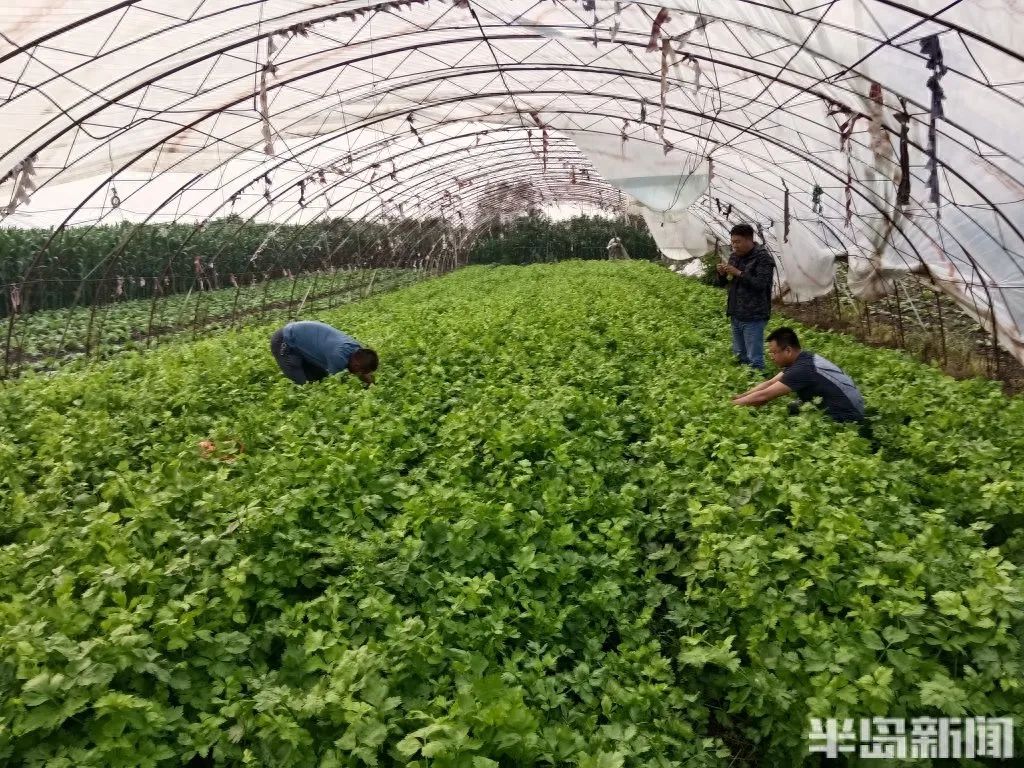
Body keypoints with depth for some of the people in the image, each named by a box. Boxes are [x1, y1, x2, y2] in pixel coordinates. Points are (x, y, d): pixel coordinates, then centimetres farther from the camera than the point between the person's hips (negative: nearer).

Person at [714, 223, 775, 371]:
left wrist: (739, 273, -23)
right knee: (739, 356, 16)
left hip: (753, 317, -7)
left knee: (754, 359, -6)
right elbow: (722, 283, 17)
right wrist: (721, 273, -4)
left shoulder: (763, 258, -10)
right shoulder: (734, 256, 11)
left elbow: (760, 284, -21)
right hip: (736, 314, 8)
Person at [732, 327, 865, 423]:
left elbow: (763, 396, -23)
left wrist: (732, 404, -14)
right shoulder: (803, 359, 1)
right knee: (790, 409, 5)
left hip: (847, 420, -9)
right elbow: (769, 384, 7)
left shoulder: (802, 369, -26)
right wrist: (738, 397, 2)